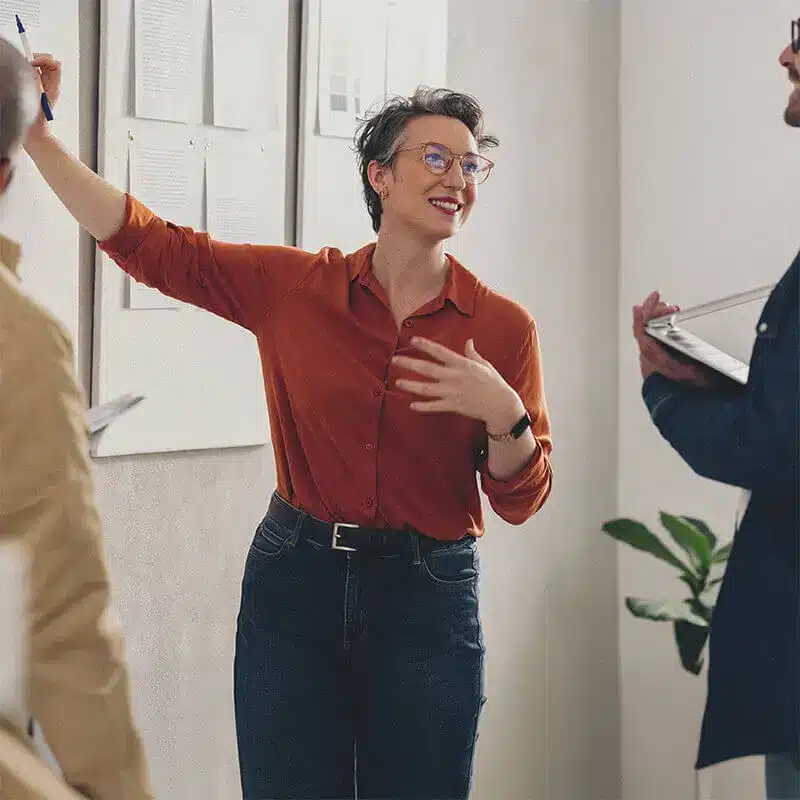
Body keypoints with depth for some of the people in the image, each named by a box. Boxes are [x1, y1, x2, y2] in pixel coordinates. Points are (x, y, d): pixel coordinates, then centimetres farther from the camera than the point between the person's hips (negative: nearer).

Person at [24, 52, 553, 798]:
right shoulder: (293, 287, -2)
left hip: (427, 598, 0)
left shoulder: (503, 327, -3)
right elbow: (145, 241, 1)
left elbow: (521, 500, 0)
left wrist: (504, 415, -20)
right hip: (294, 584, 1)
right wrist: (35, 135, -5)